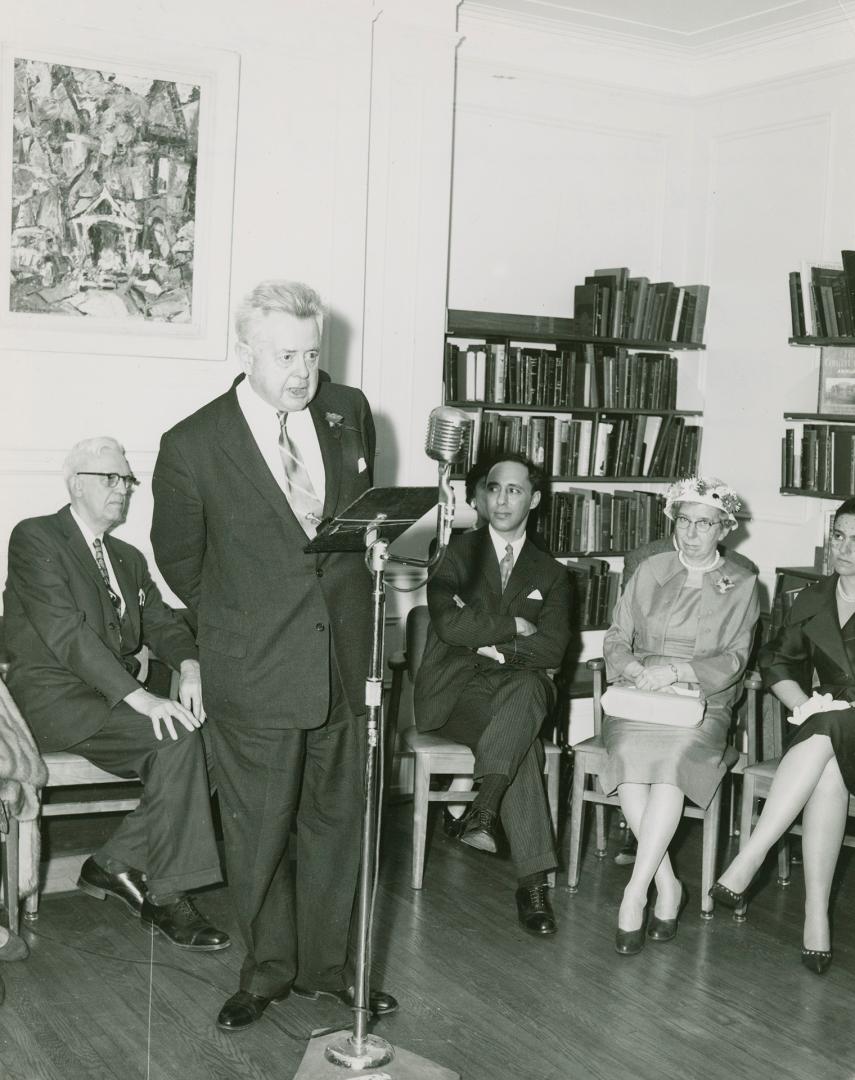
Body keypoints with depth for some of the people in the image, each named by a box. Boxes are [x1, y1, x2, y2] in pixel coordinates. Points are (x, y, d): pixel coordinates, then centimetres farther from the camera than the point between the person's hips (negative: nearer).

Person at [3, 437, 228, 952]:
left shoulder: (129, 559, 21)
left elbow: (162, 622, 12)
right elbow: (65, 631, -16)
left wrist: (190, 668, -14)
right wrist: (138, 696, -26)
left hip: (117, 702, 7)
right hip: (55, 700, -7)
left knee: (206, 746, -20)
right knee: (179, 737, -28)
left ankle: (115, 863, -8)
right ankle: (166, 896, -19)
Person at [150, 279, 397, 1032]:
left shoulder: (349, 413, 1)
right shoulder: (192, 446, -11)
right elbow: (177, 558, 5)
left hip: (346, 661, 4)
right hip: (254, 674, -3)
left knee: (338, 821, 14)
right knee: (259, 833, 8)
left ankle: (327, 963, 31)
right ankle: (268, 970, 28)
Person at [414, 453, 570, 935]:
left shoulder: (550, 574, 16)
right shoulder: (458, 551, 9)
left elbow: (553, 649, -1)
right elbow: (448, 624, -10)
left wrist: (486, 638, -8)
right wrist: (513, 627, -5)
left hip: (518, 687, 2)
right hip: (454, 688, -2)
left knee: (529, 688, -38)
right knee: (525, 742, -33)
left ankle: (485, 806, -45)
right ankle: (534, 878, -36)